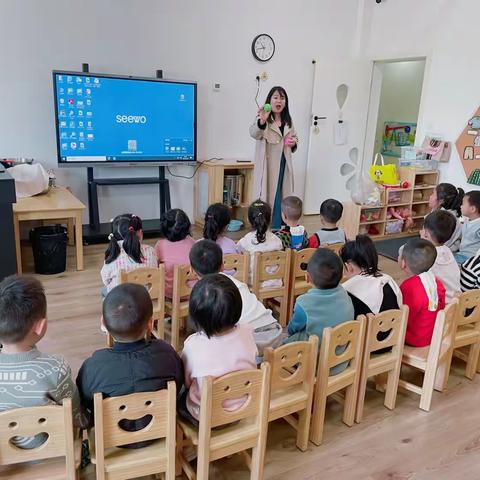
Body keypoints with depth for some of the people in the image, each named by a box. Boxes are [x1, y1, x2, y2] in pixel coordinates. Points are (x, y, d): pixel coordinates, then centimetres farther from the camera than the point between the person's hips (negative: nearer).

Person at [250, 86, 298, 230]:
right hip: (267, 165, -6)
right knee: (265, 197, -4)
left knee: (279, 197, 10)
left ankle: (277, 230, 21)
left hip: (283, 164, 6)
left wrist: (294, 142, 1)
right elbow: (254, 134, -28)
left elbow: (294, 137, 26)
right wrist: (261, 121, -50)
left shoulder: (288, 121, 13)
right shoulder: (263, 118, -8)